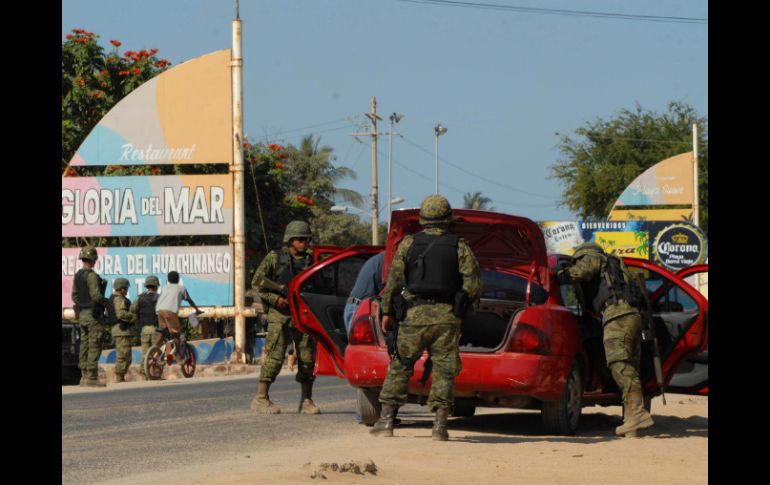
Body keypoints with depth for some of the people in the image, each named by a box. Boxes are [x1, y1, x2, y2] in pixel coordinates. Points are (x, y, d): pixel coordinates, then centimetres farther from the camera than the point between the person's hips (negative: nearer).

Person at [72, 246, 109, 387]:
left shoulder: (77, 275, 11)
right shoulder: (91, 275, -16)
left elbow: (74, 296, 16)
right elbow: (96, 295, -22)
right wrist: (106, 302, -5)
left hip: (82, 314, 9)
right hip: (93, 314, -9)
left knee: (85, 345, 11)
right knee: (94, 347, -7)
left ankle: (84, 376, 12)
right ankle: (91, 377, -10)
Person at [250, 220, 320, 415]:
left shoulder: (310, 259, 12)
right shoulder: (274, 258, 2)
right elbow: (256, 282, 2)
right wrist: (274, 298, -10)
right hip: (280, 315, -4)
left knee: (307, 358, 1)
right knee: (275, 357, -9)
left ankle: (306, 400, 9)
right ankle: (261, 398, -3)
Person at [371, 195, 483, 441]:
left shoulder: (408, 244, 5)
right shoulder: (460, 247, 4)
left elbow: (394, 279, 1)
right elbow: (474, 282, -4)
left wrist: (387, 312, 7)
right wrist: (465, 307, 12)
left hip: (415, 313, 0)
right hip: (447, 316, 0)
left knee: (400, 366, 8)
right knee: (444, 369, 2)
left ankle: (386, 420, 4)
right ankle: (440, 424, -6)